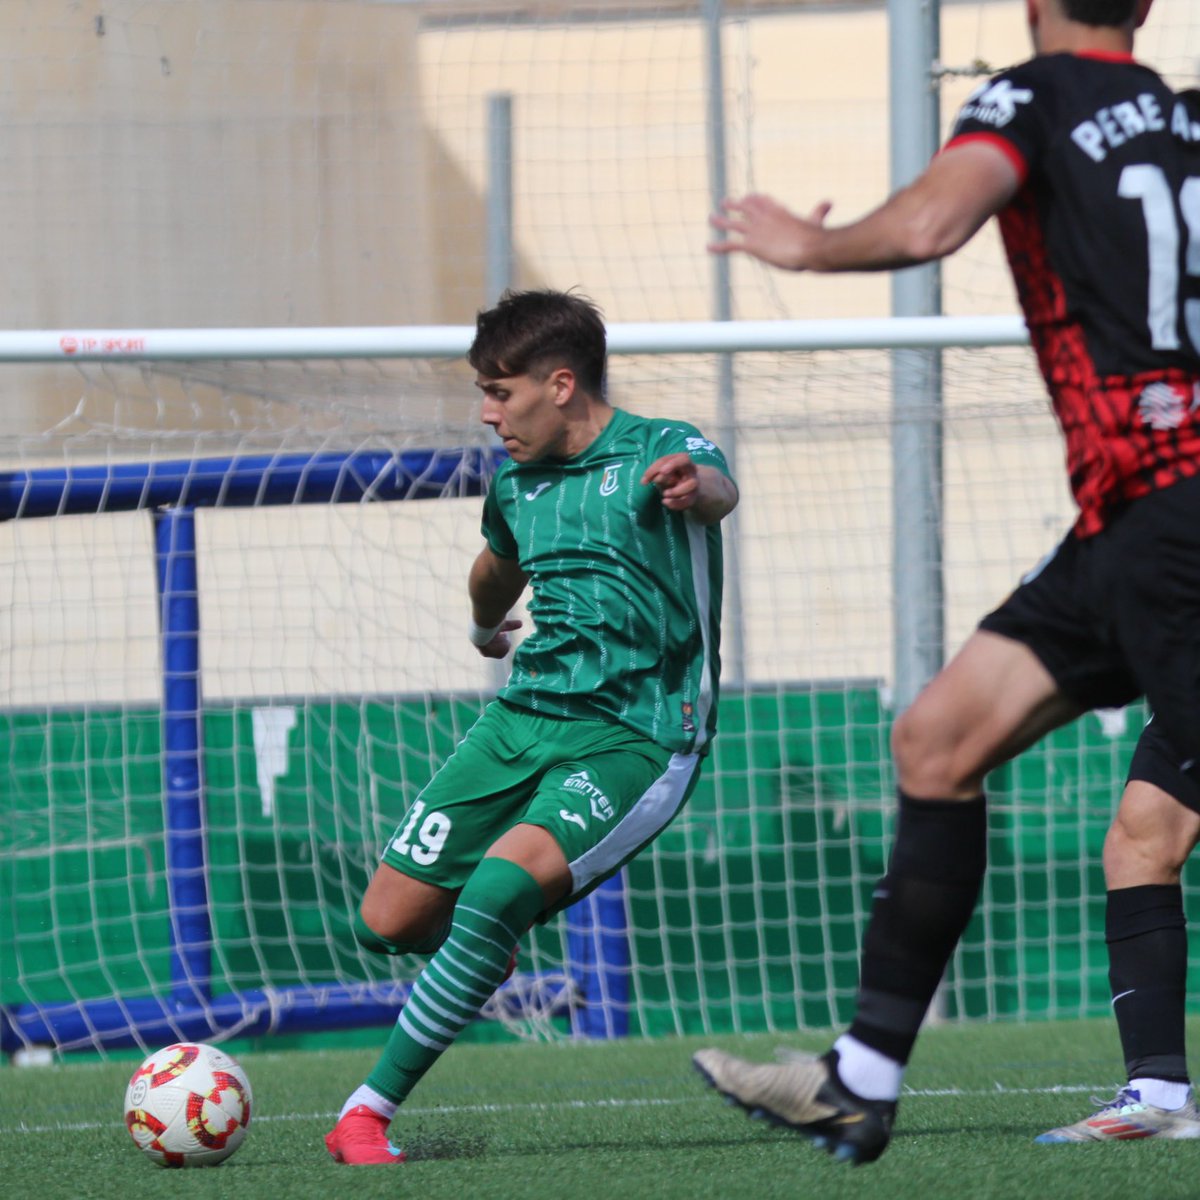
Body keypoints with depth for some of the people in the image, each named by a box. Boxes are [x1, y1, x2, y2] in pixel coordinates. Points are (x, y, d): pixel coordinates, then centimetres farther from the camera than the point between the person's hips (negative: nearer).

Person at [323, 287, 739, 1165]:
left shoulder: (660, 451, -11)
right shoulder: (516, 482, 11)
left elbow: (717, 489, -37)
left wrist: (693, 486, -60)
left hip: (635, 740, -7)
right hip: (523, 719, 7)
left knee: (504, 881, -30)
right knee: (389, 922, 1)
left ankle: (370, 1112, -21)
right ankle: (483, 946, 38)